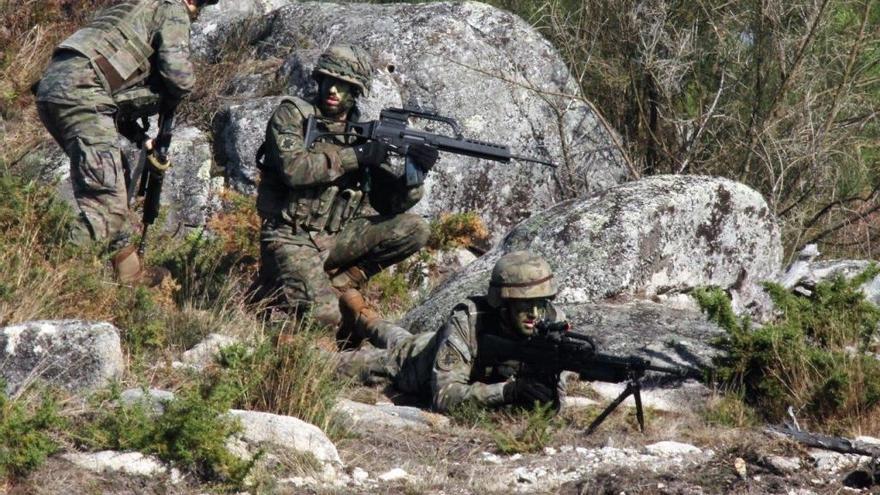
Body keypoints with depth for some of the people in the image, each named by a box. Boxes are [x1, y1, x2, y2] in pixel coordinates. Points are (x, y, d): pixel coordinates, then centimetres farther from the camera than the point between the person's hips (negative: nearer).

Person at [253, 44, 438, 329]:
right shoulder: (292, 114, -5)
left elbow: (390, 203, 5)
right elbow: (293, 168, -24)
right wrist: (355, 155, -22)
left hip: (335, 238, 6)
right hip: (291, 239, -6)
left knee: (414, 230, -7)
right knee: (324, 319, -26)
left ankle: (337, 284, -2)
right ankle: (270, 290, 5)